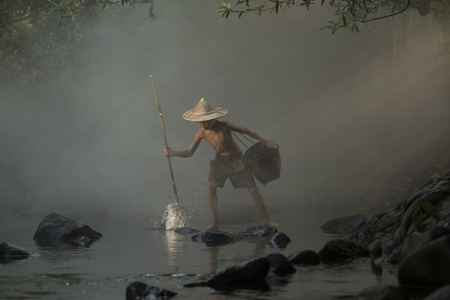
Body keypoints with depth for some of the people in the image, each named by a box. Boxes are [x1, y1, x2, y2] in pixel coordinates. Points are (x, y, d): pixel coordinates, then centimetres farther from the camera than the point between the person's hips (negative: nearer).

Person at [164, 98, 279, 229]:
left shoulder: (224, 126, -26)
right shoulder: (201, 133, -13)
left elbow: (246, 131, -15)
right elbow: (189, 152, -5)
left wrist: (265, 142, -11)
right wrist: (173, 153, -23)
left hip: (236, 160, -3)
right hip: (220, 160, 3)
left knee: (254, 190, -3)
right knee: (211, 186, -19)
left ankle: (267, 220, 12)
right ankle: (215, 222, -8)